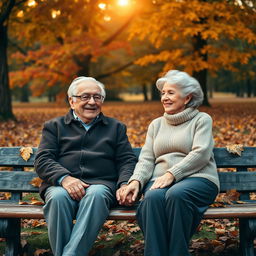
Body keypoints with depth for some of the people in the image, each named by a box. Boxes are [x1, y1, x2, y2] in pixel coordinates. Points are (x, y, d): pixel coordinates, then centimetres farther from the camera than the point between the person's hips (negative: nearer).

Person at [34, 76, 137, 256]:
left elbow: (127, 160, 16)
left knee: (96, 195, -37)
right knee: (58, 197, -36)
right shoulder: (54, 126, 21)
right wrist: (64, 178, -14)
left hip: (101, 184, 0)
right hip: (61, 185, 0)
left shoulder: (116, 127, 25)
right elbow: (42, 160, 7)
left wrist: (124, 184, -7)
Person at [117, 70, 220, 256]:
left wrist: (171, 174, -17)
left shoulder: (202, 119, 11)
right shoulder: (156, 124, 25)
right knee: (153, 197, -34)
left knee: (176, 194, -38)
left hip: (197, 178, -3)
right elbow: (146, 159, 14)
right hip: (160, 180, 3)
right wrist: (136, 181, -8)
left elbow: (201, 153, -6)